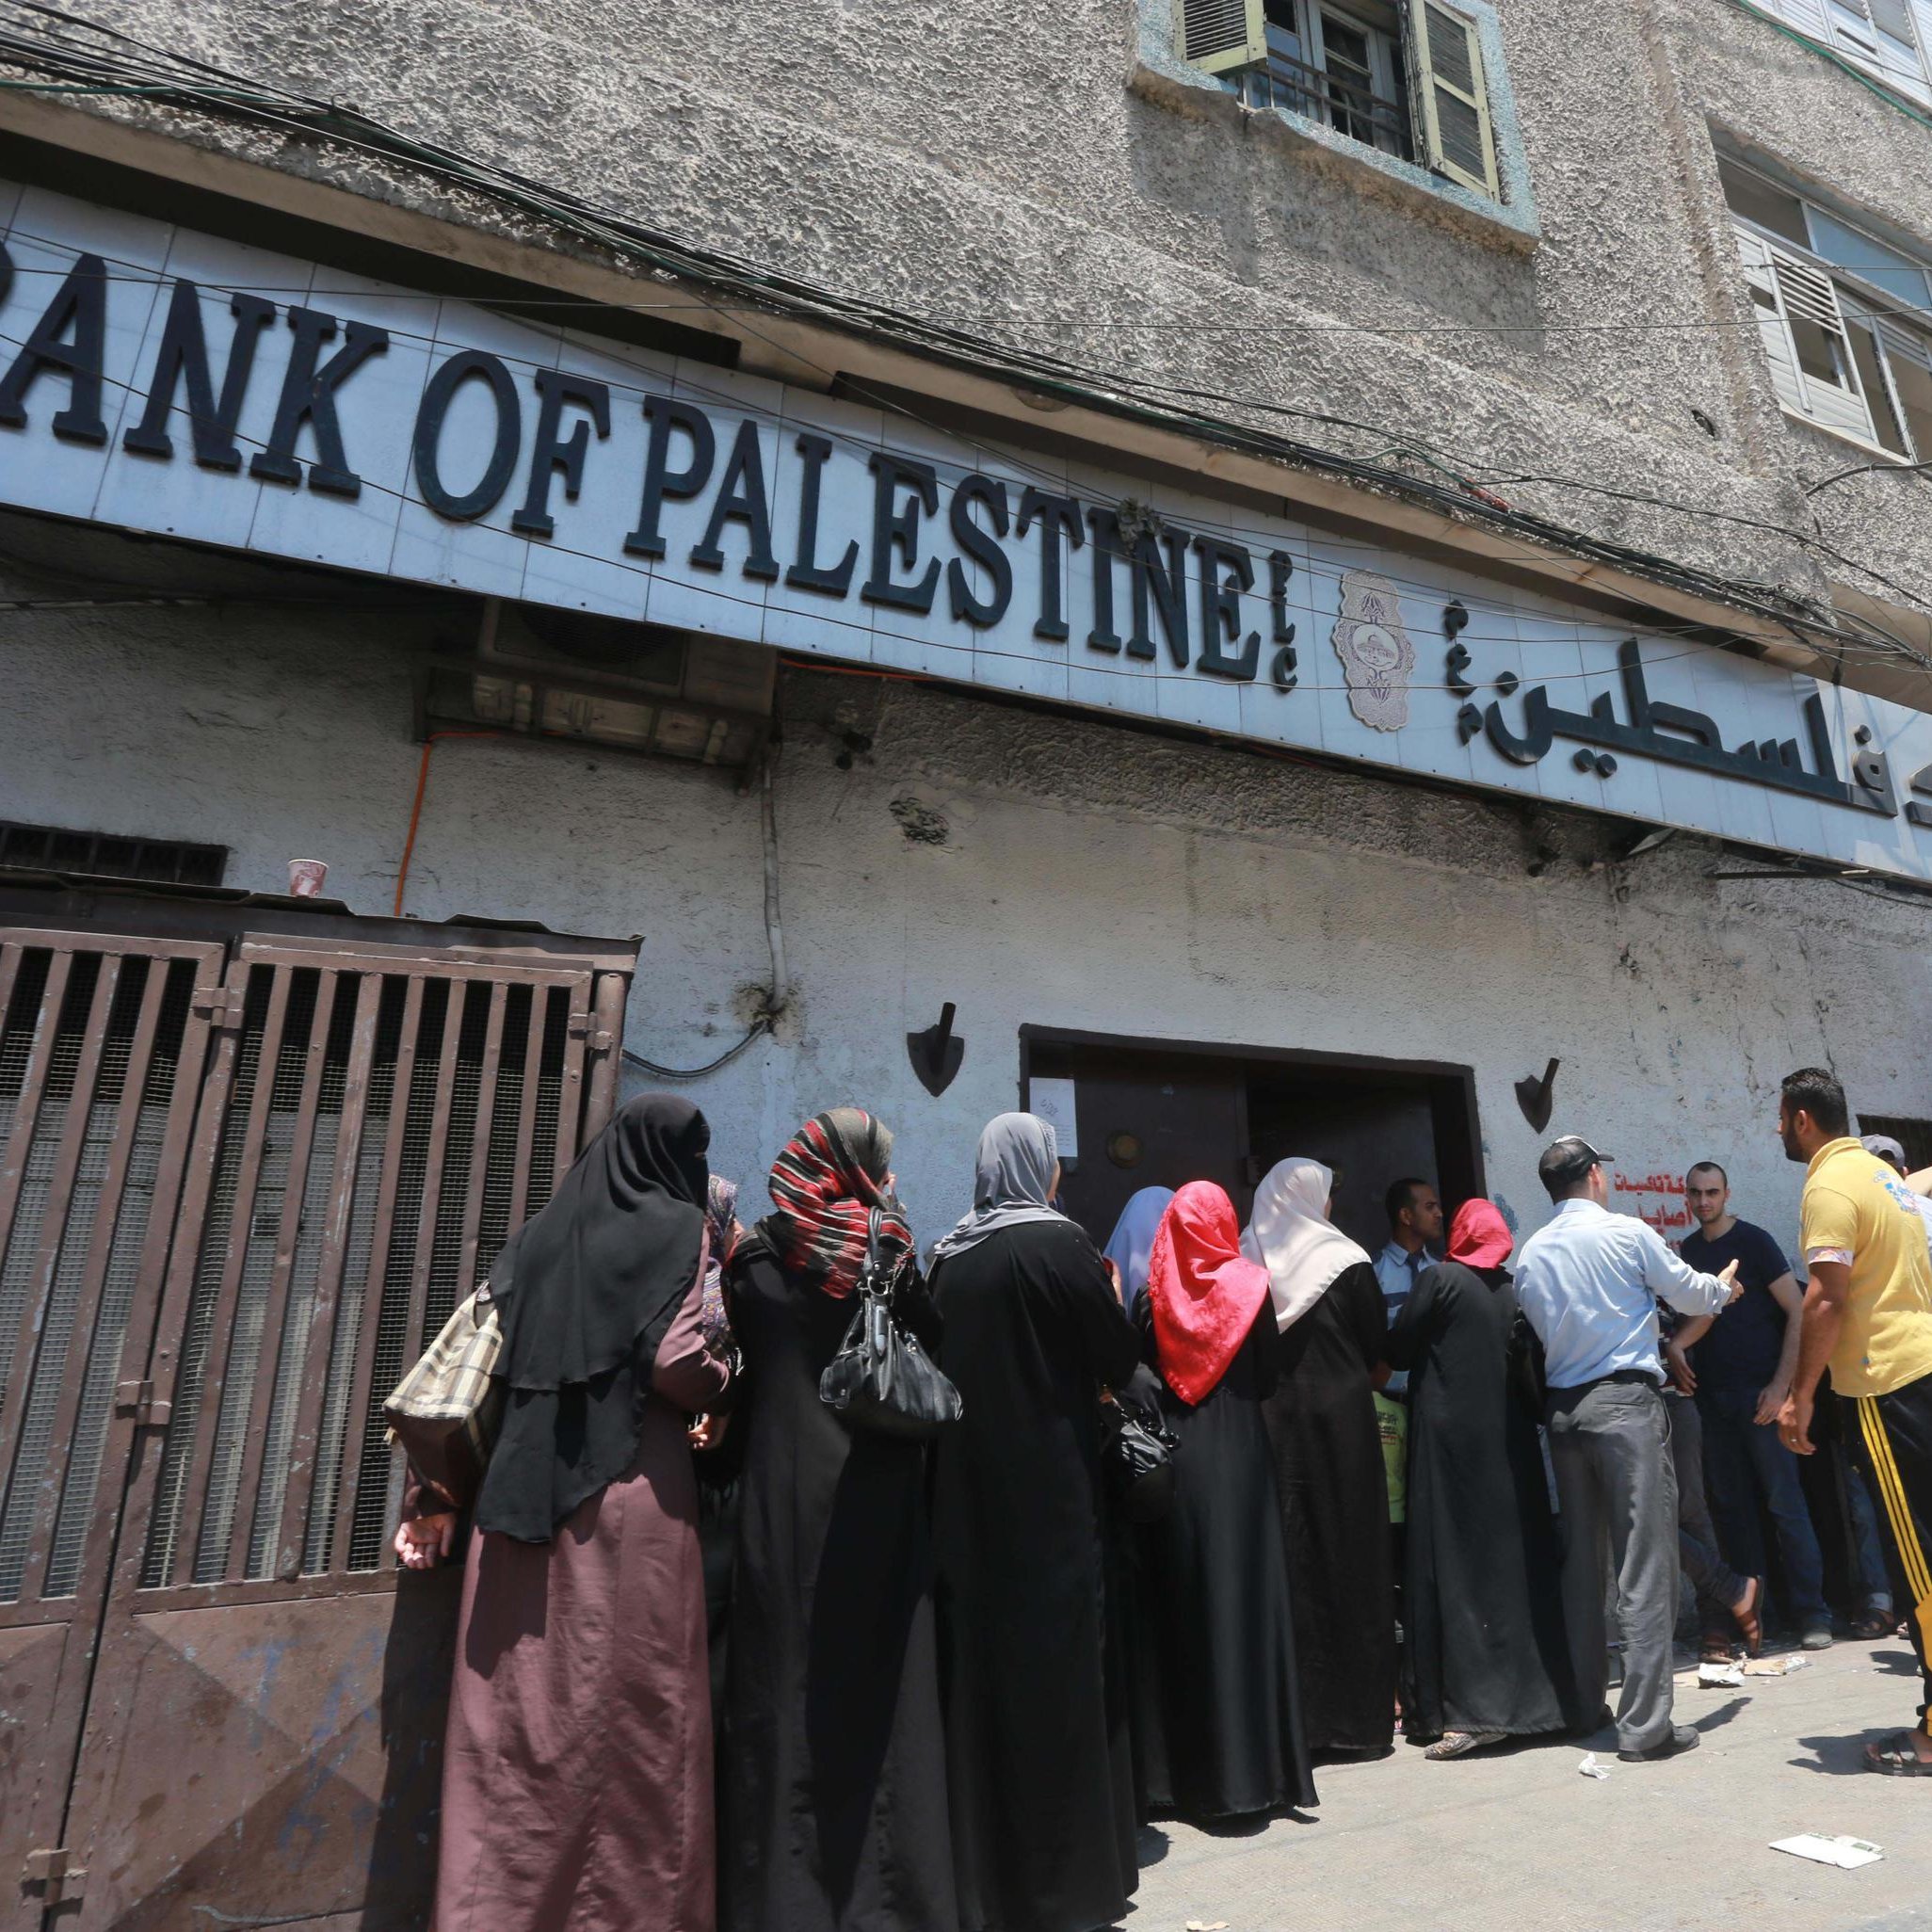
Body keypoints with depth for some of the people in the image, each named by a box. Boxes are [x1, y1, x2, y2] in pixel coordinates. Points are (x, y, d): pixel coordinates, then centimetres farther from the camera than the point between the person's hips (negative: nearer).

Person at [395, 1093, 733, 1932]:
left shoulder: (536, 1238, 15)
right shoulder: (678, 1232, -2)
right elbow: (681, 1371, -13)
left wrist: (436, 1496, 15)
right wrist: (723, 1367, 8)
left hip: (521, 1495, 5)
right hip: (633, 1493, -5)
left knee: (514, 1715, 10)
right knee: (633, 1719, 3)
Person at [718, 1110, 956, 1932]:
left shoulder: (758, 1254, 0)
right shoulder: (893, 1250, -5)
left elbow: (742, 1376, 7)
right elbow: (933, 1360, -3)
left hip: (780, 1493, 2)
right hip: (874, 1496, -1)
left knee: (784, 1684, 11)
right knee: (880, 1685, 9)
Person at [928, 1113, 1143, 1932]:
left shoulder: (950, 1254, 4)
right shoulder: (1058, 1242, -13)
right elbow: (1121, 1357, -8)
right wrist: (1109, 1305, 10)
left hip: (966, 1483, 6)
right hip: (1050, 1484, -6)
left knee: (978, 1656, 15)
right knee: (1053, 1662, 6)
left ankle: (979, 1863, 29)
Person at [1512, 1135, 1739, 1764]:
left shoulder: (1531, 1253, 6)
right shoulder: (1627, 1232, -5)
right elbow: (1693, 1295, 8)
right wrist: (1726, 1282, 32)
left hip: (1563, 1410, 5)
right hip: (1625, 1400, -5)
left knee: (1582, 1562, 15)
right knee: (1644, 1564, 0)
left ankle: (1584, 1705, 24)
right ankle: (1644, 1723, 1)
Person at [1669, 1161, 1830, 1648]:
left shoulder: (1752, 1241, -5)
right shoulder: (1684, 1251, 8)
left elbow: (1797, 1312, -8)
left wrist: (1780, 1385, -13)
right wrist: (1678, 1352, -5)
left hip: (1758, 1392, -4)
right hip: (1711, 1394, 4)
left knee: (1784, 1503, -2)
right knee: (1730, 1506, 8)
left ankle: (1811, 1612, 9)